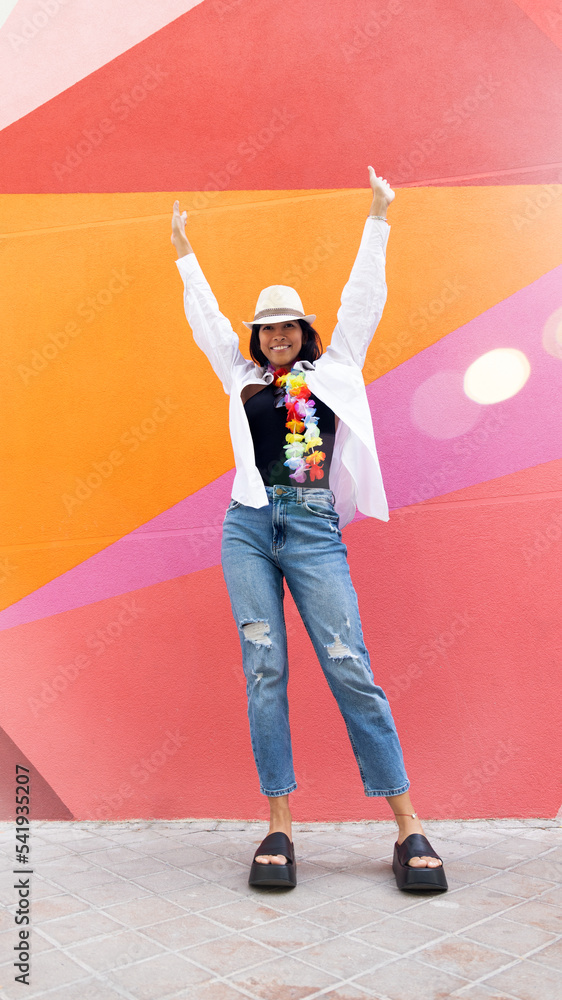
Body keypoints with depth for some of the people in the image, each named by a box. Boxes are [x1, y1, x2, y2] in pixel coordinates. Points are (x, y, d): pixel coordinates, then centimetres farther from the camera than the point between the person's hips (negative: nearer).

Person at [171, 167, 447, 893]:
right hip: (249, 527, 3)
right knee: (263, 672, -2)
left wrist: (377, 219, 22)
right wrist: (184, 252, 37)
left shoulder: (334, 369, 16)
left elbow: (363, 298, 18)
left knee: (350, 670, -7)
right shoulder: (242, 378, 20)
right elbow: (205, 316, 29)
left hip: (312, 527, -2)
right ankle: (279, 826, 4)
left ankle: (409, 828, 0)